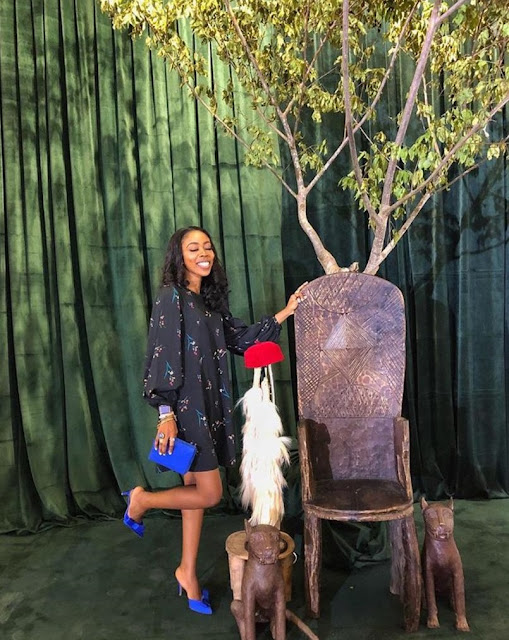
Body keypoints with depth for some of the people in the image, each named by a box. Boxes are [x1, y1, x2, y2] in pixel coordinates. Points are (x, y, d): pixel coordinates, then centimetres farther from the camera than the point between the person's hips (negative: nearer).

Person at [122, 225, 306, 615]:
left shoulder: (210, 299, 12)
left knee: (196, 489, 14)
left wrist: (285, 313, 8)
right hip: (185, 406, -8)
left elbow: (240, 338, 13)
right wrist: (166, 413, -19)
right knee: (209, 493, -5)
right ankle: (141, 500, 19)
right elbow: (162, 357, -16)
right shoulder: (171, 297, -11)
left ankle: (188, 573, 29)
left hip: (209, 405, 8)